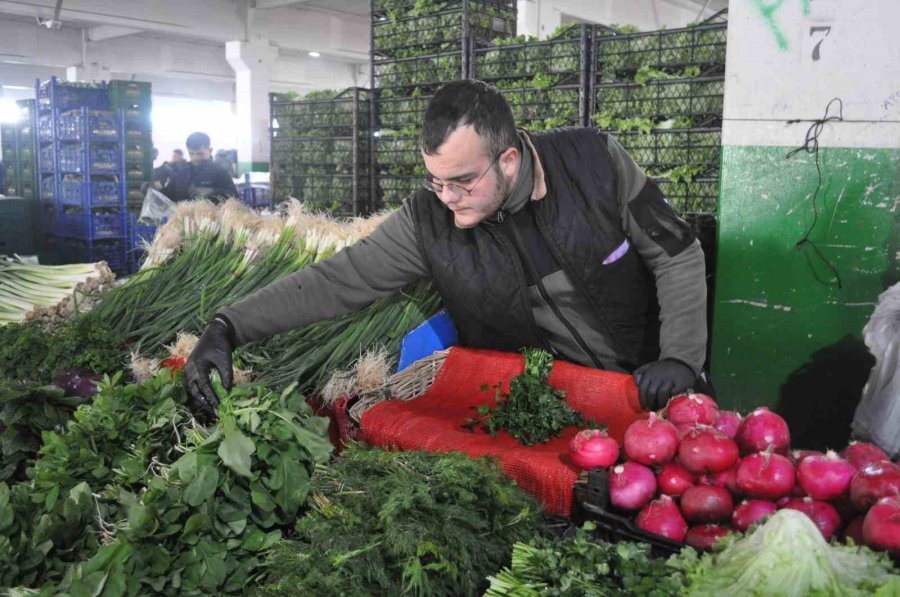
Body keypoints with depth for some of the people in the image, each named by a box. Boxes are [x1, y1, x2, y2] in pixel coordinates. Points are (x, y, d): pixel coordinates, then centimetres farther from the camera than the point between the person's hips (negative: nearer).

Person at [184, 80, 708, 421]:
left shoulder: (596, 160, -16)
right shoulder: (428, 222, -15)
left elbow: (679, 255, -7)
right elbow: (335, 281, -14)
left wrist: (680, 356, -18)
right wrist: (229, 327, -24)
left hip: (645, 386, 0)